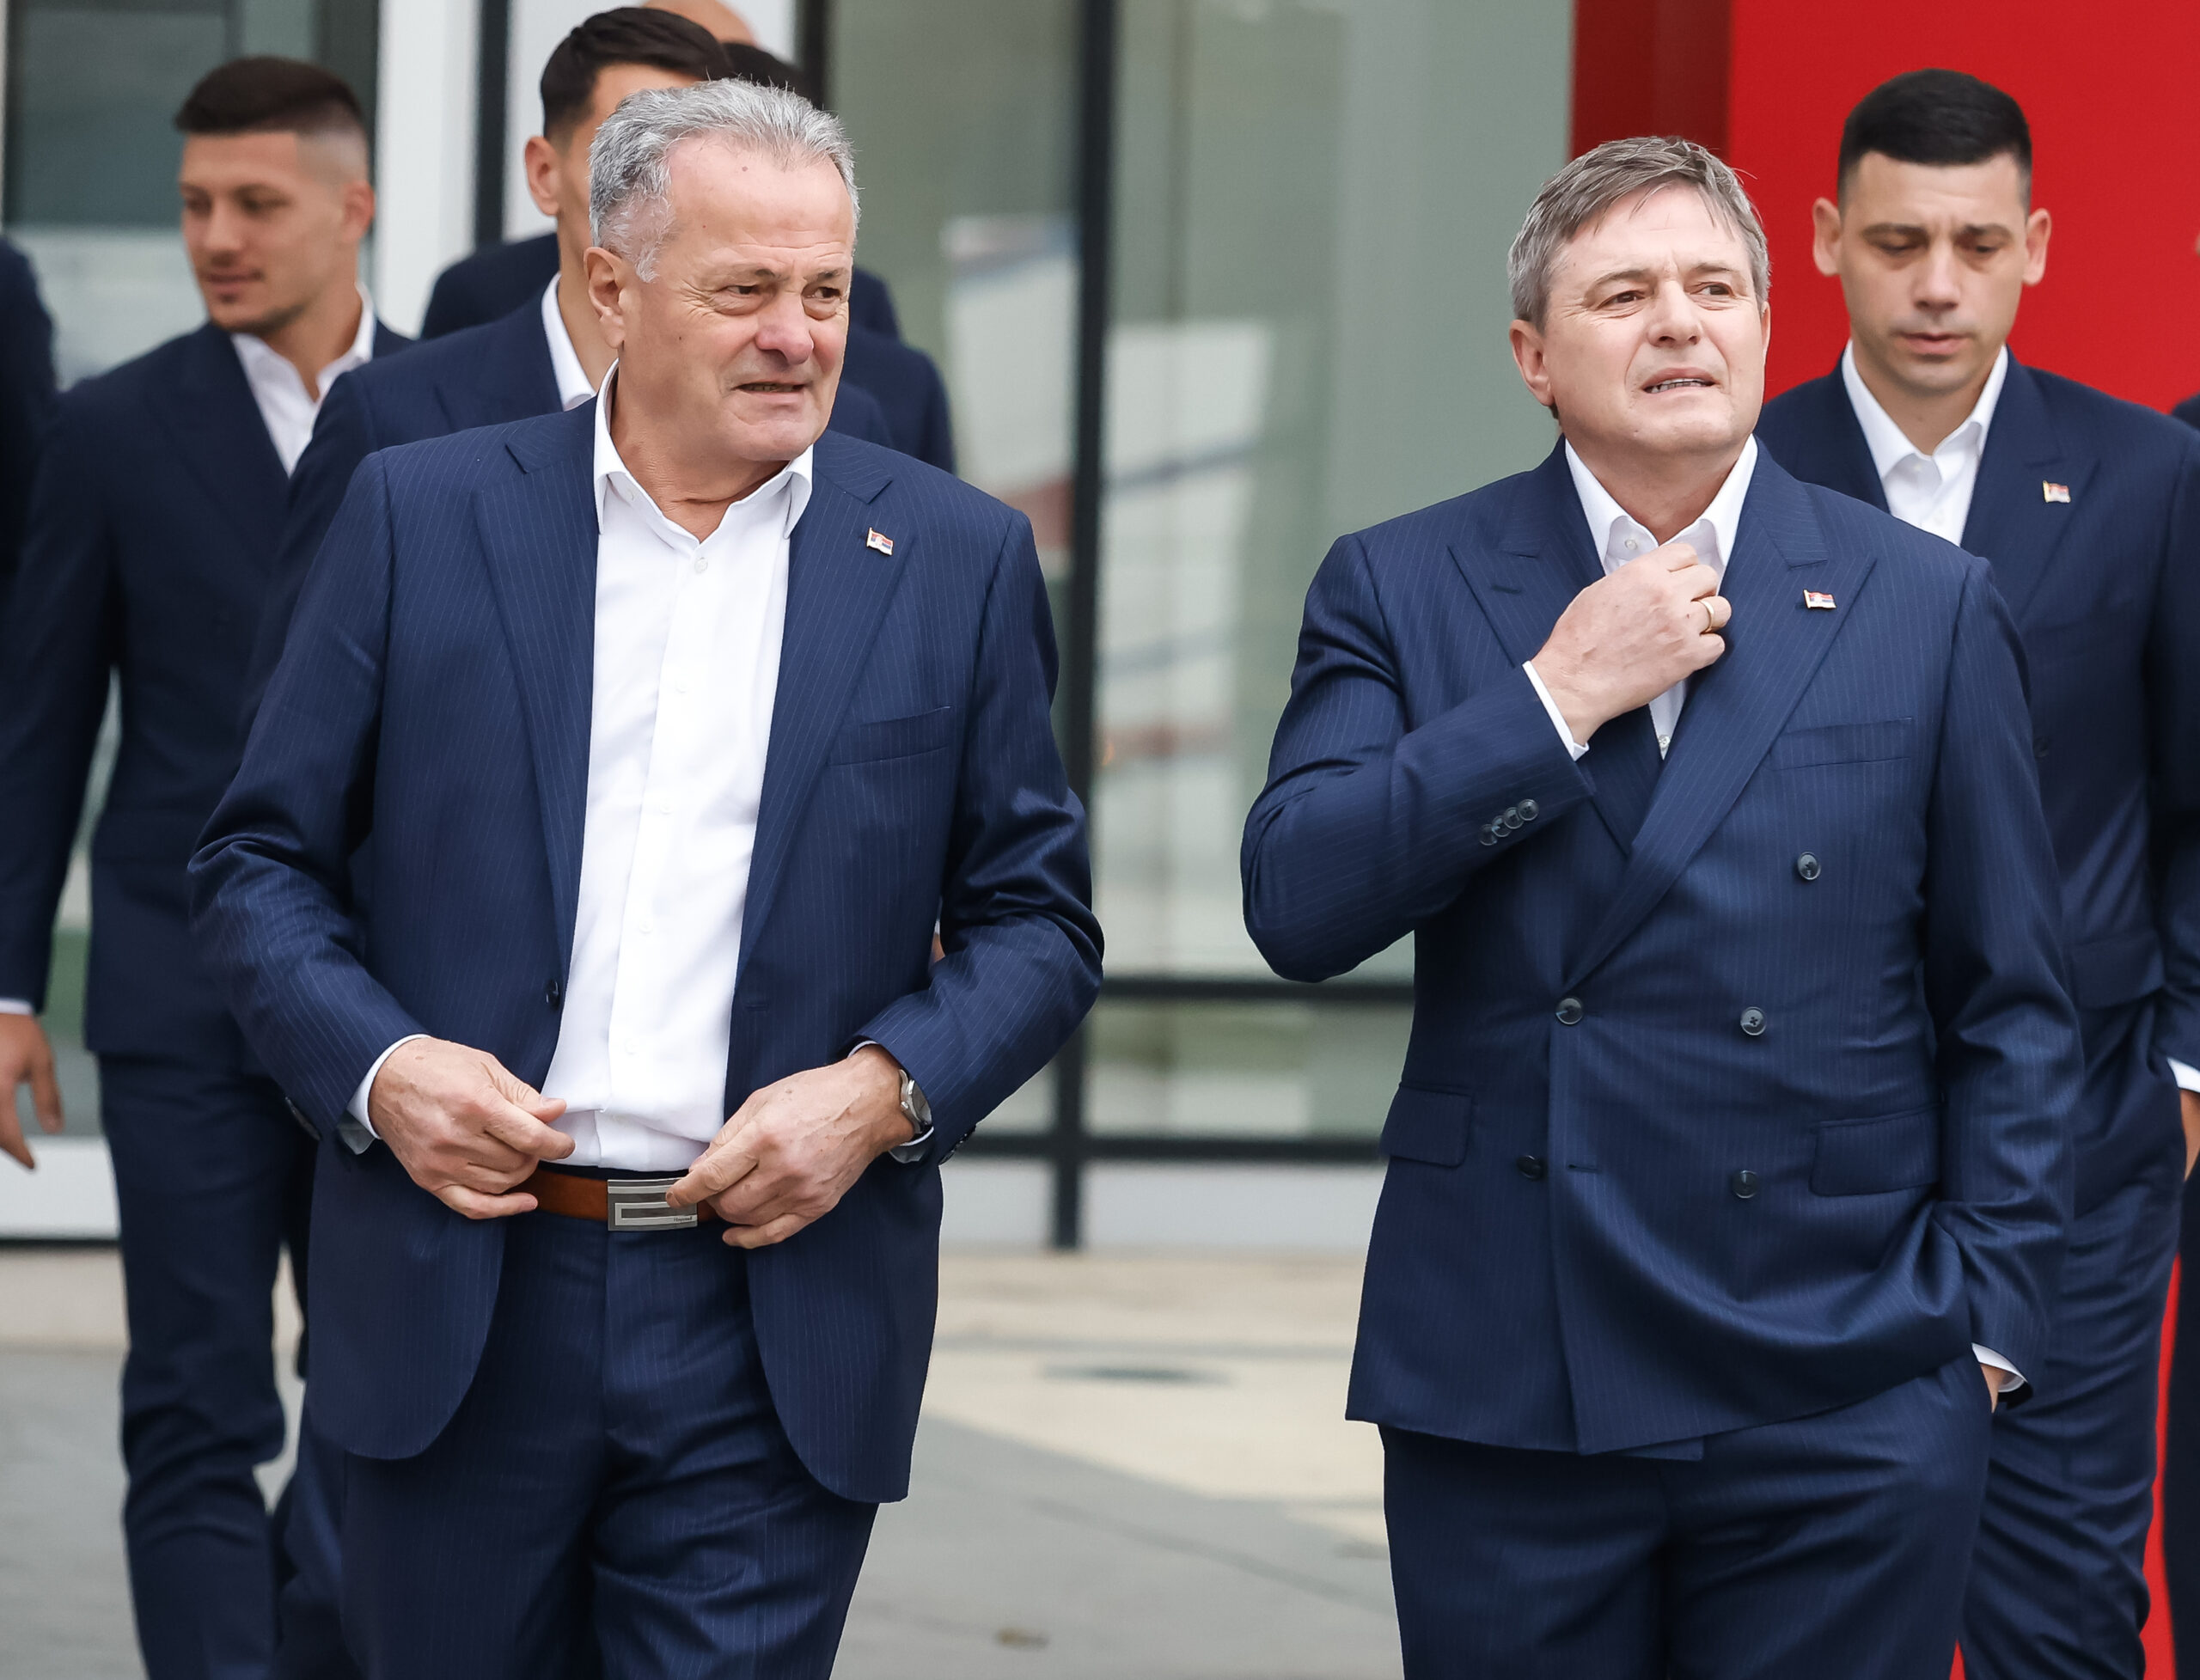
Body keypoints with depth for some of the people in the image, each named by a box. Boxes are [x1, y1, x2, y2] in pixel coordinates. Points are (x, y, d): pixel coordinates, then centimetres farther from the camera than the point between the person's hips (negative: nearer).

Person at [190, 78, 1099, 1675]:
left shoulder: (956, 559, 6)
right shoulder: (423, 515, 4)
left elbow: (1039, 922, 8)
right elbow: (263, 864, 7)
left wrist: (885, 1091, -10)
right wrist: (373, 1066, -11)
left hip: (773, 1317, 0)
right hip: (465, 1291, 0)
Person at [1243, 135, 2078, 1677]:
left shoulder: (1927, 608, 5)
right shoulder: (1400, 592, 5)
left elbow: (2013, 1011, 7)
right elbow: (1298, 907, -8)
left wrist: (1985, 1315, 0)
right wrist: (1558, 698, -11)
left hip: (1846, 1409, 0)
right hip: (1501, 1403, 0)